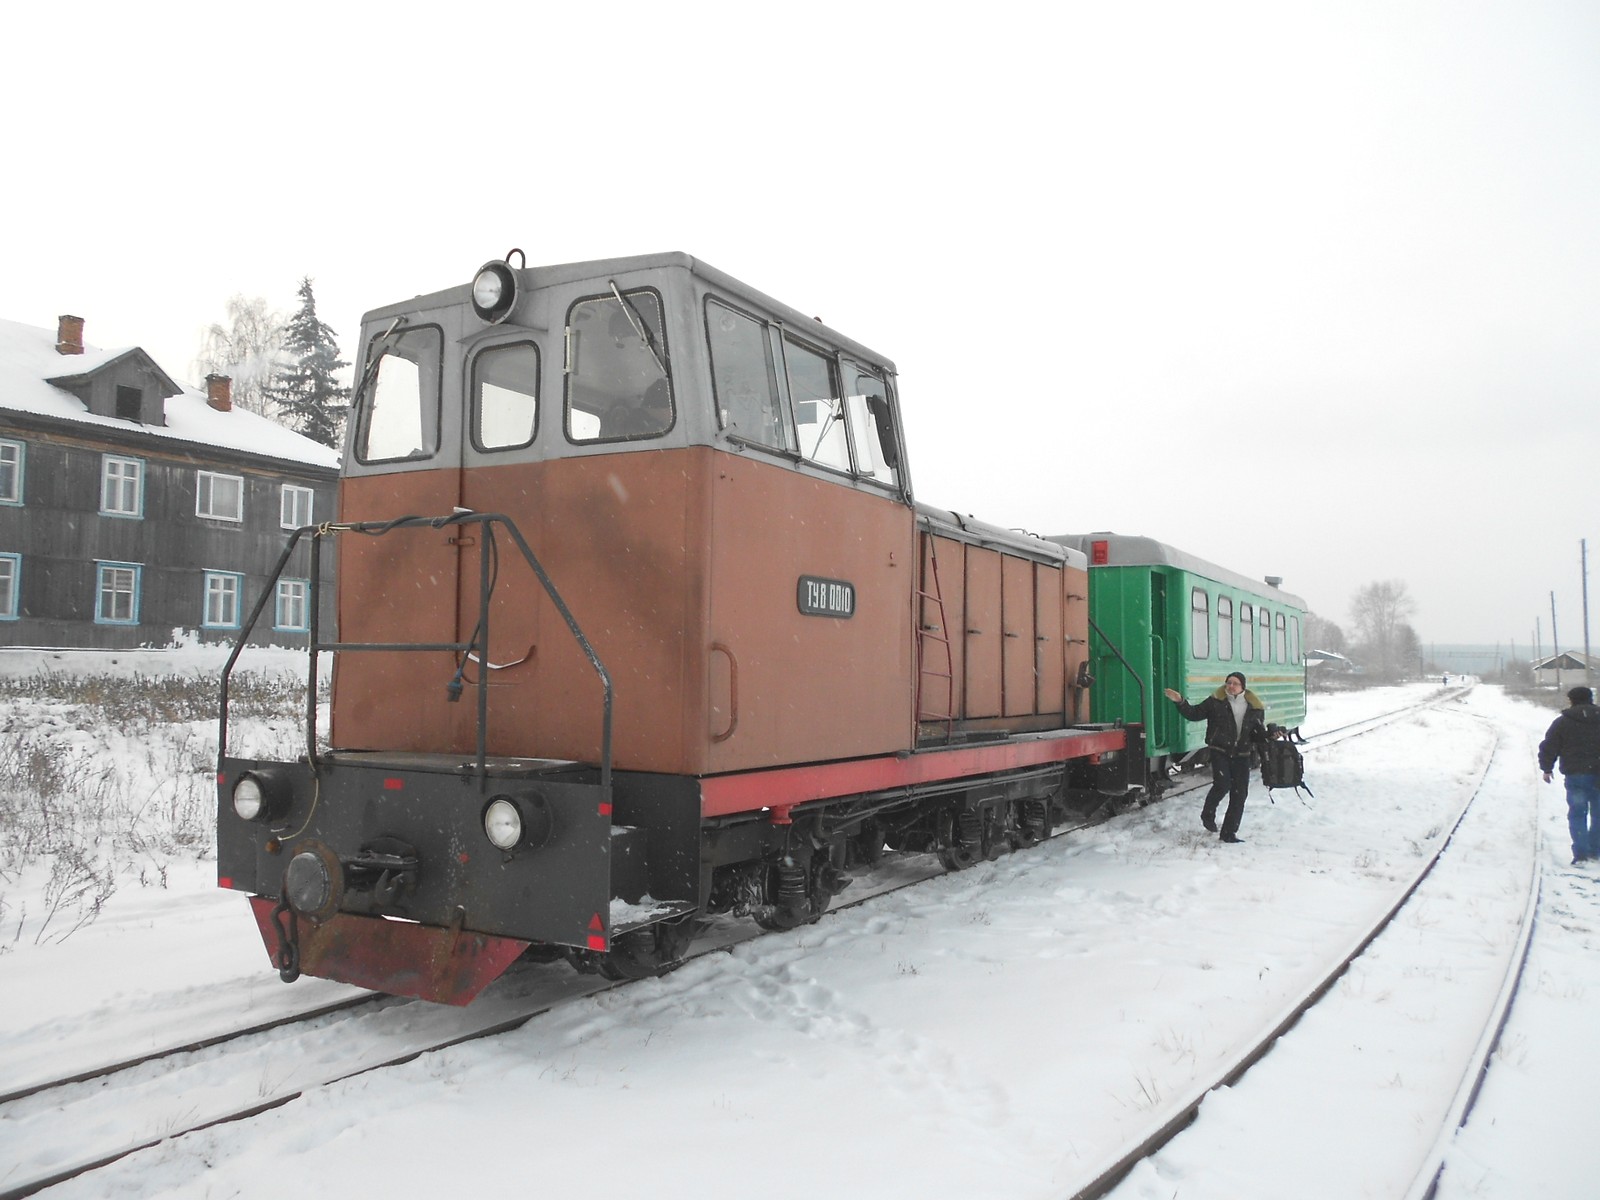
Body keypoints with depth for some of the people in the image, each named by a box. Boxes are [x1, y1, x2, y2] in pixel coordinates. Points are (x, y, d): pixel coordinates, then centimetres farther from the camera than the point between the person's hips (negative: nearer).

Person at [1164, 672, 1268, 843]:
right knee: (1223, 784, -22)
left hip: (1241, 755, 3)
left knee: (1239, 794, 4)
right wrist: (1181, 702, -11)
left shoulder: (1255, 708, 5)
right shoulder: (1216, 702, -3)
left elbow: (1257, 735, 11)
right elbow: (1195, 713, 3)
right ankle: (1208, 814, 8)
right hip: (1220, 751, -3)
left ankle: (1229, 833, 16)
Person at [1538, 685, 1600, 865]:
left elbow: (1549, 748, -2)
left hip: (1576, 776, -2)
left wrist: (1546, 769, 10)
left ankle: (1580, 853, -4)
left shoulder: (1562, 722, -3)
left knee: (1577, 815, 3)